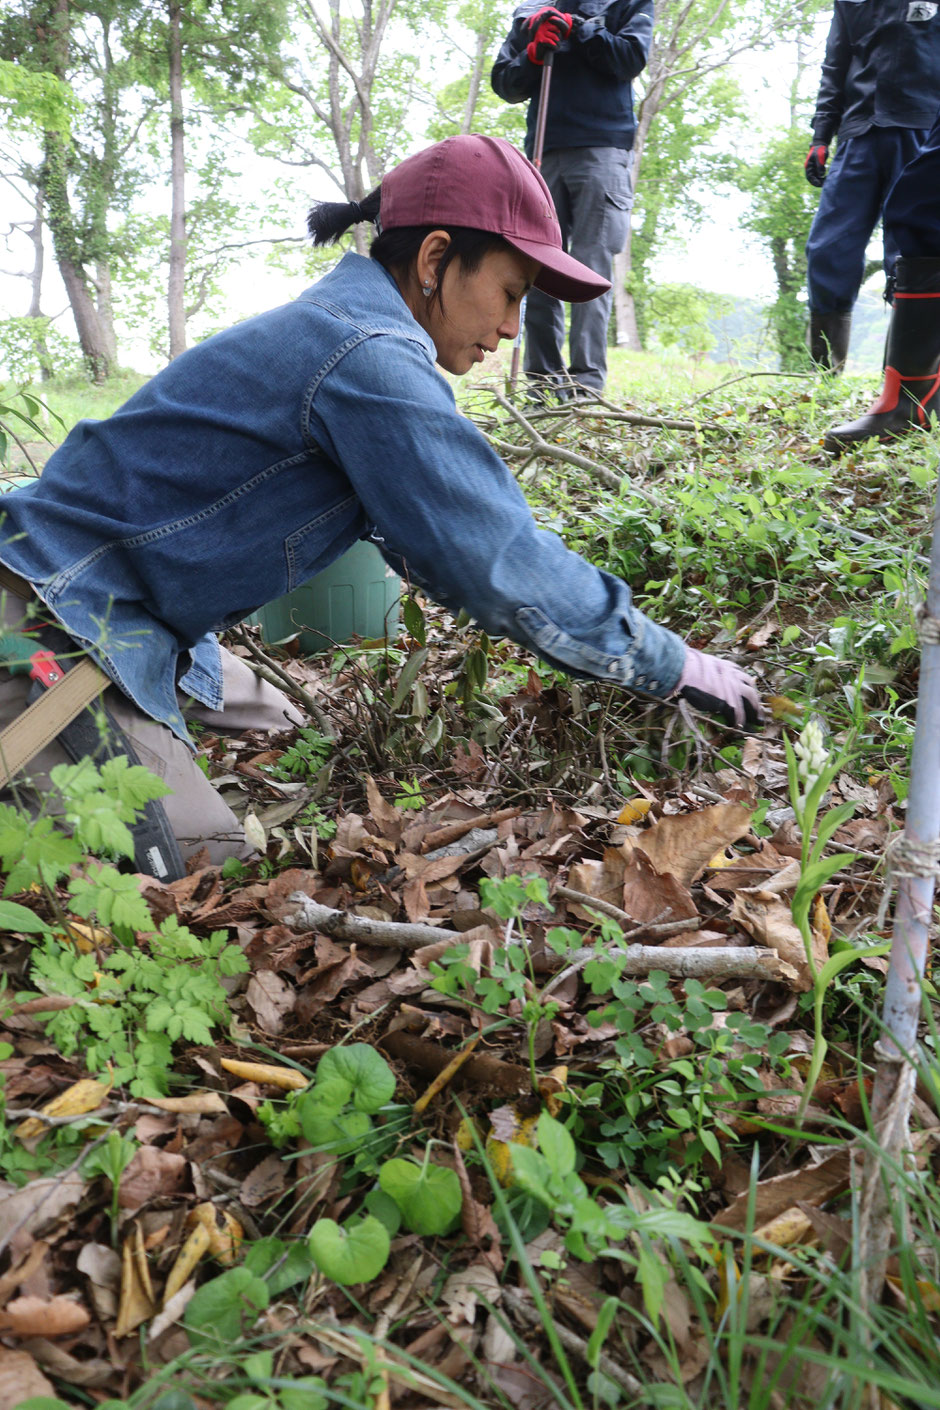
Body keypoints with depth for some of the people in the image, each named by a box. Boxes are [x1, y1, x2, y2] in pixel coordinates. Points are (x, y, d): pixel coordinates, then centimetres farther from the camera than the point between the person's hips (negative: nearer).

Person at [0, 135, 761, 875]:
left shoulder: (337, 326, 10)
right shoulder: (370, 359, -23)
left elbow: (447, 526, 17)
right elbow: (502, 562, -23)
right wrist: (679, 667, -11)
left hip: (134, 615, 10)